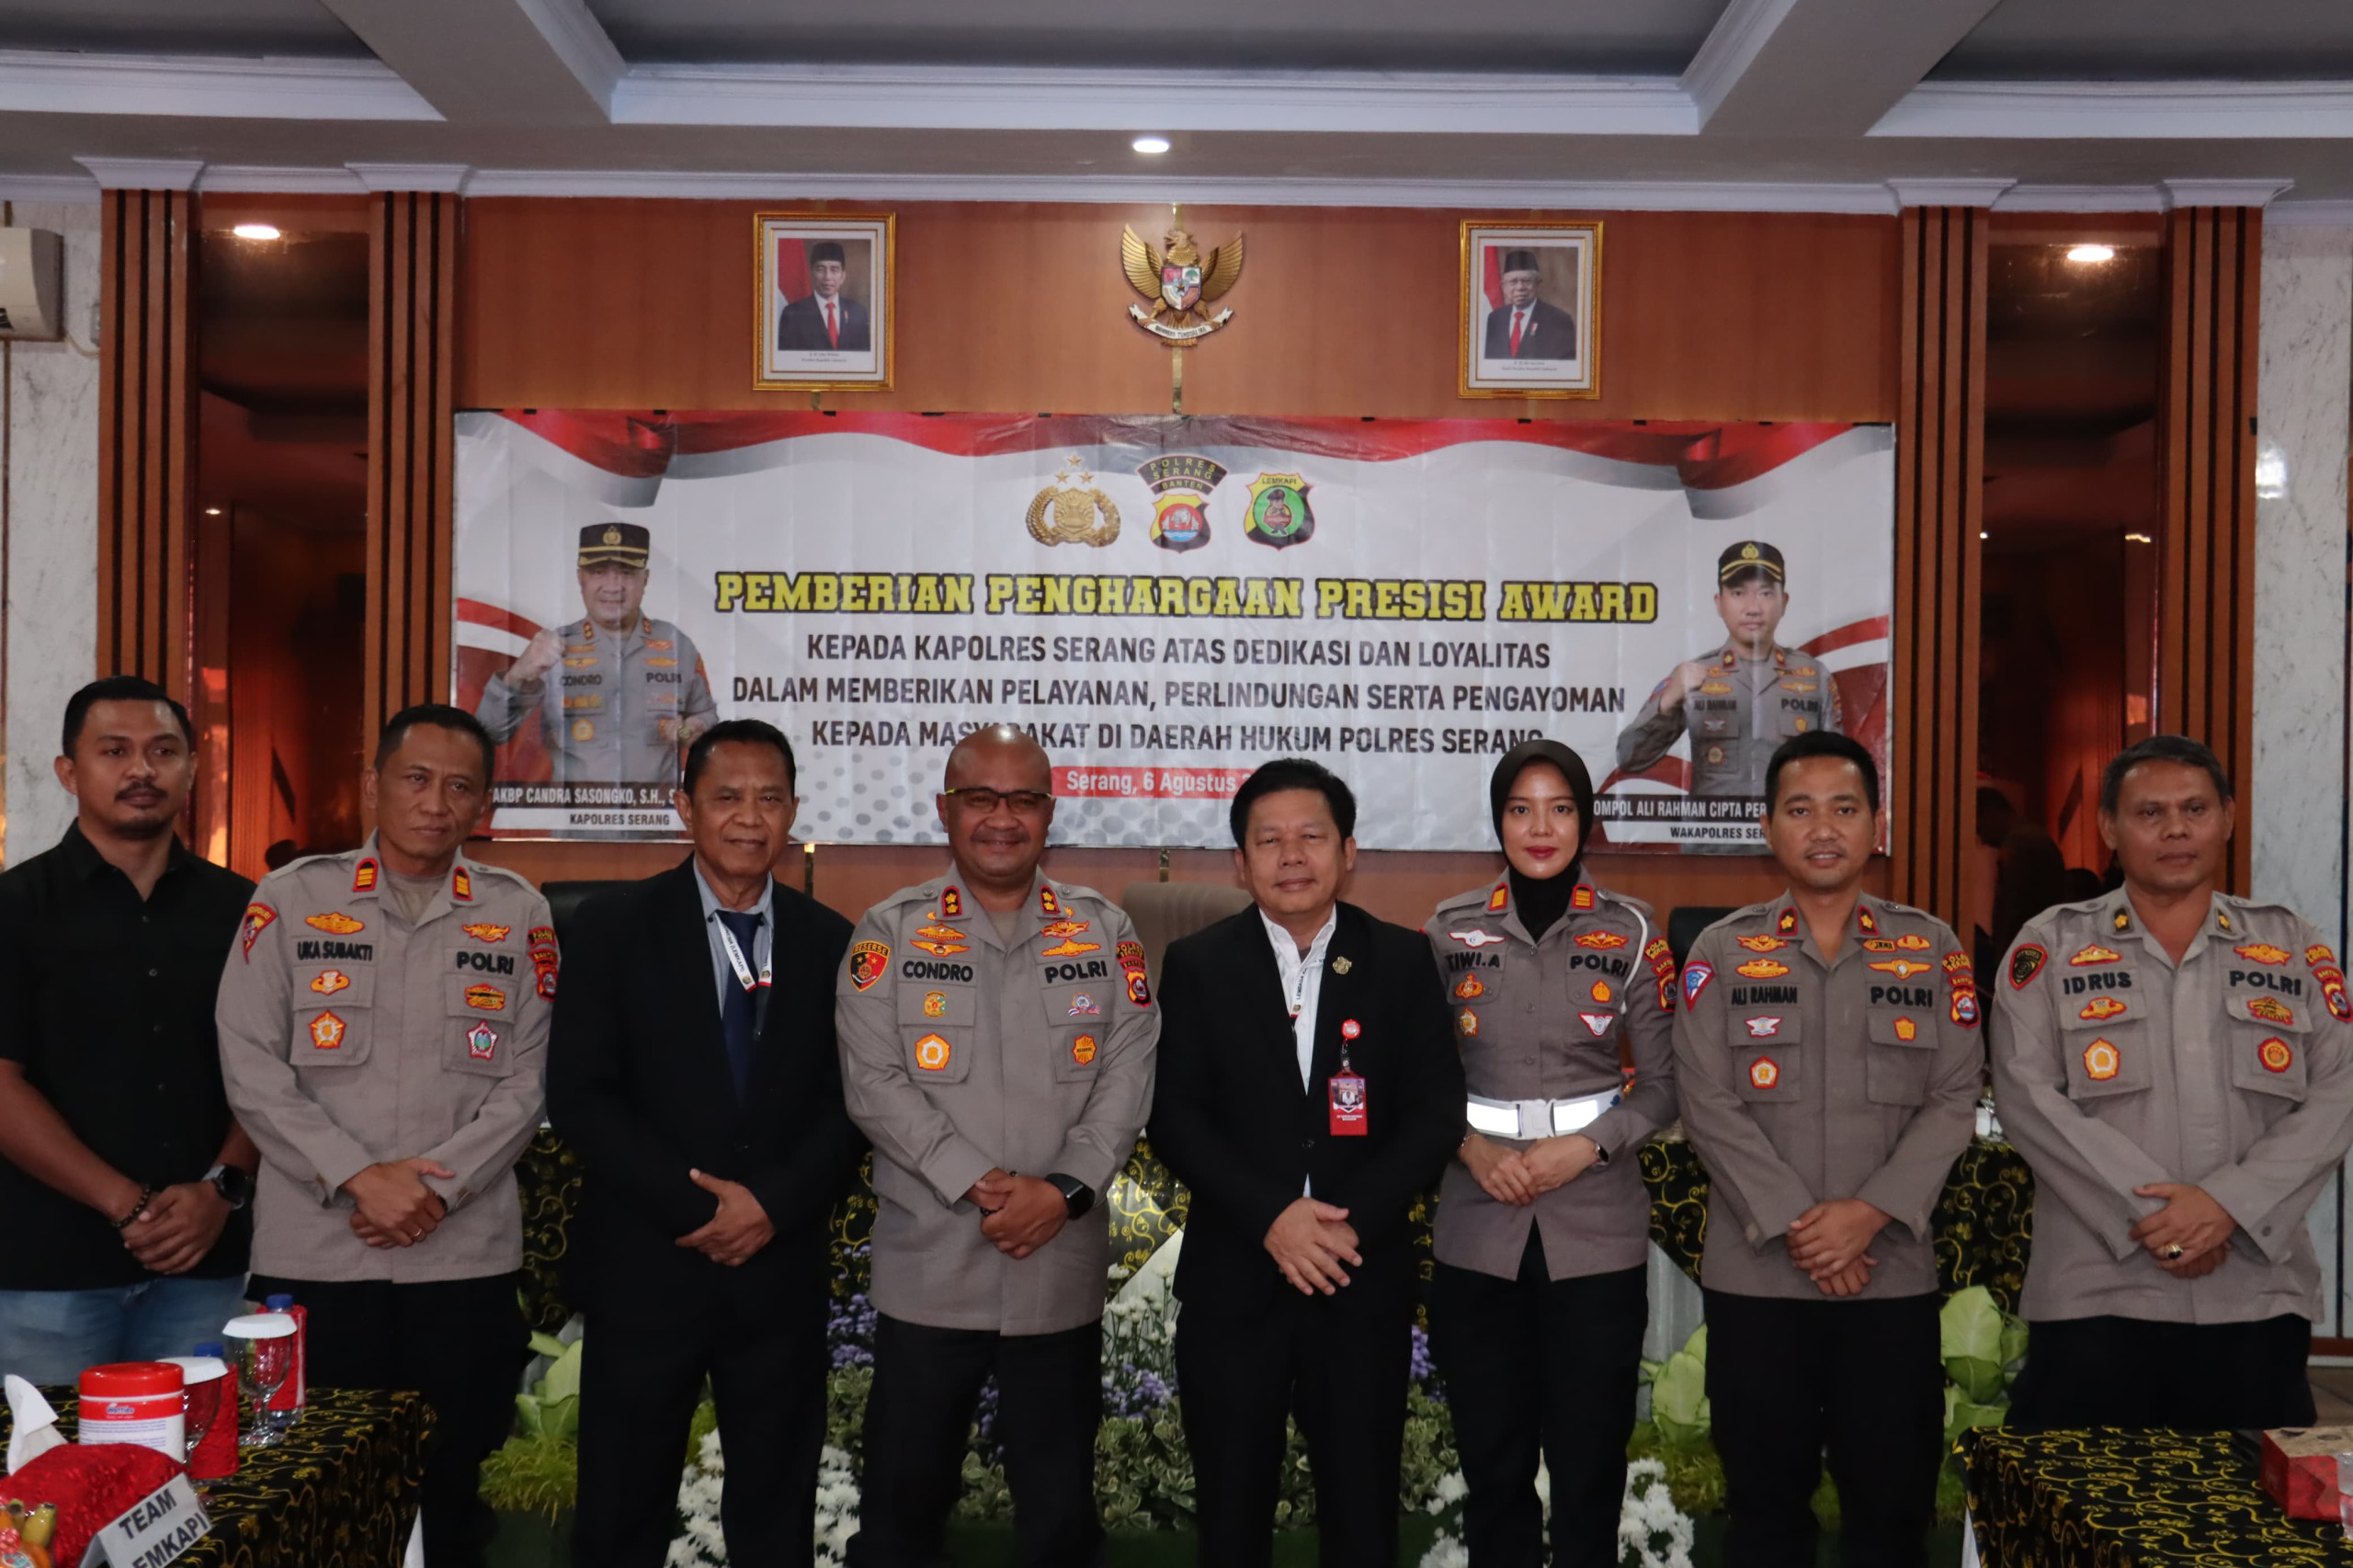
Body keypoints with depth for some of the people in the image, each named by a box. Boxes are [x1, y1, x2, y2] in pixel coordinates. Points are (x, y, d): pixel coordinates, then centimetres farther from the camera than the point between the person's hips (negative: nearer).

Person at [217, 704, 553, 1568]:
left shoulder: (519, 915, 5)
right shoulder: (290, 899, 2)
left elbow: (528, 1081, 1)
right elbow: (252, 1068, -3)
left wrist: (437, 1181, -11)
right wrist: (359, 1177, -12)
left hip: (468, 1257, 1)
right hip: (313, 1254, -1)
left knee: (452, 1494, 9)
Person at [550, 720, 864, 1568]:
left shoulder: (828, 940, 5)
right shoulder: (615, 927, -2)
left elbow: (848, 1101, 4)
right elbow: (578, 1093, -7)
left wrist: (775, 1203, -12)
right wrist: (695, 1203, -14)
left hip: (780, 1268, 2)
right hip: (647, 1265, -2)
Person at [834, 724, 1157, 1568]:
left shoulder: (1104, 930, 6)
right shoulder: (890, 930, 1)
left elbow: (1129, 1073, -1)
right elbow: (874, 1081, -7)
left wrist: (1064, 1190, -13)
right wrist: (976, 1184, -16)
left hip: (1063, 1269, 1)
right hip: (928, 1272, -1)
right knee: (904, 1496, 9)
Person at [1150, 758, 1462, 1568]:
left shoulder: (1402, 961, 3)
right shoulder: (1197, 965, 2)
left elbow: (1437, 1110, -1)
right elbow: (1174, 1115, -3)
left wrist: (1356, 1221, -13)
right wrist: (1271, 1218, -16)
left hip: (1364, 1277, 0)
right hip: (1233, 1280, 0)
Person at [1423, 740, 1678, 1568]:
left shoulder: (1631, 932, 0)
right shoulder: (1450, 929, 2)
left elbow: (1664, 1082, 3)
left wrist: (1588, 1146, -12)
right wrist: (1469, 1145, -10)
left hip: (1598, 1231, -1)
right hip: (1480, 1232, 1)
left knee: (1590, 1463, 6)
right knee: (1492, 1461, 9)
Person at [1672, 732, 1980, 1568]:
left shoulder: (1933, 950, 6)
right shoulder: (1722, 952, 3)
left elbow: (1953, 1103, -1)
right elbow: (1710, 1106, -4)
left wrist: (1870, 1212, -14)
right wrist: (1795, 1225, -13)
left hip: (1893, 1275, 1)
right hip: (1755, 1276, 0)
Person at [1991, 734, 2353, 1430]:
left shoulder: (2294, 945, 11)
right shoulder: (2052, 946, 5)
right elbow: (2029, 1097, -5)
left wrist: (2229, 1202, -13)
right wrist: (2151, 1214, -14)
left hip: (2258, 1296, 2)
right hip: (2096, 1294, -2)